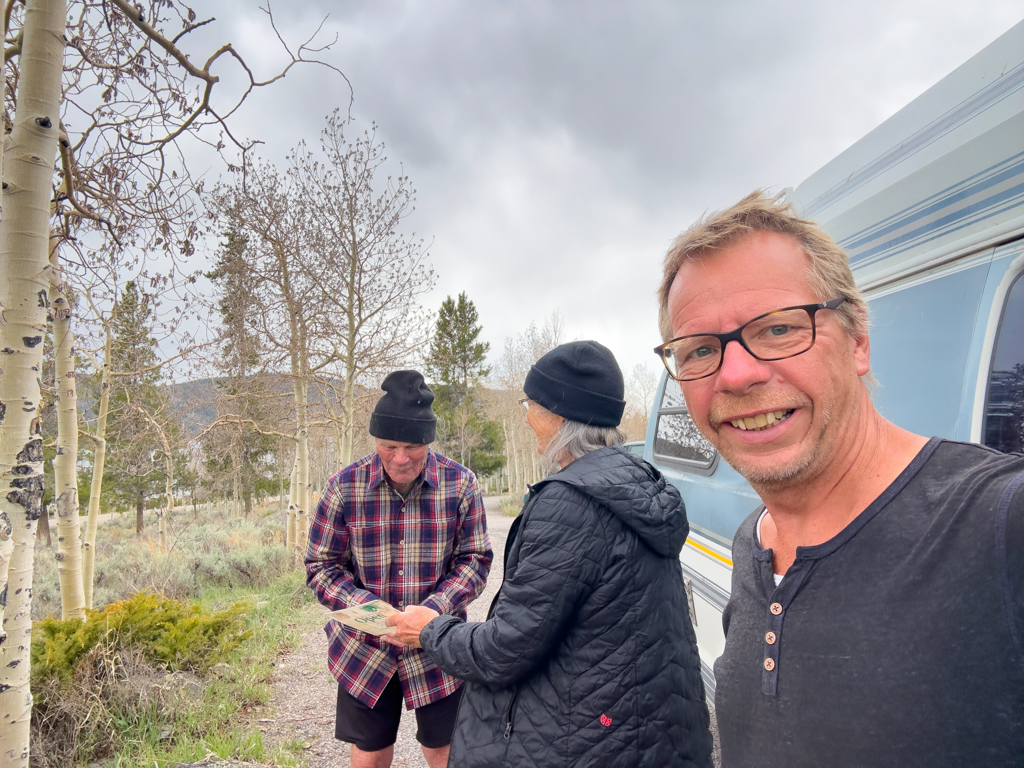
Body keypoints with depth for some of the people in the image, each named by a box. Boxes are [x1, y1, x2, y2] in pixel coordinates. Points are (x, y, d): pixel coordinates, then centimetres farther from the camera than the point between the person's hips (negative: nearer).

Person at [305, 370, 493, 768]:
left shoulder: (460, 484, -10)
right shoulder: (345, 487, -10)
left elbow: (475, 559, -4)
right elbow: (321, 566, -3)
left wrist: (435, 609, -20)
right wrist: (366, 607, -20)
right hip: (363, 650, 1)